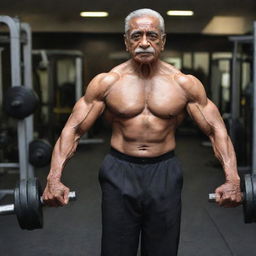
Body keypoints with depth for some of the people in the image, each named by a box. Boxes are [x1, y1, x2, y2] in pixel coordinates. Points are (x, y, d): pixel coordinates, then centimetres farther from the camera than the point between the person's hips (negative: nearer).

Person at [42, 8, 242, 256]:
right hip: (119, 173, 0)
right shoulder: (106, 82, -4)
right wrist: (54, 177, -21)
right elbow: (73, 128, -6)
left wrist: (232, 179, -18)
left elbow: (216, 130, -3)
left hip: (165, 173, 1)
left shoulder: (185, 84, -3)